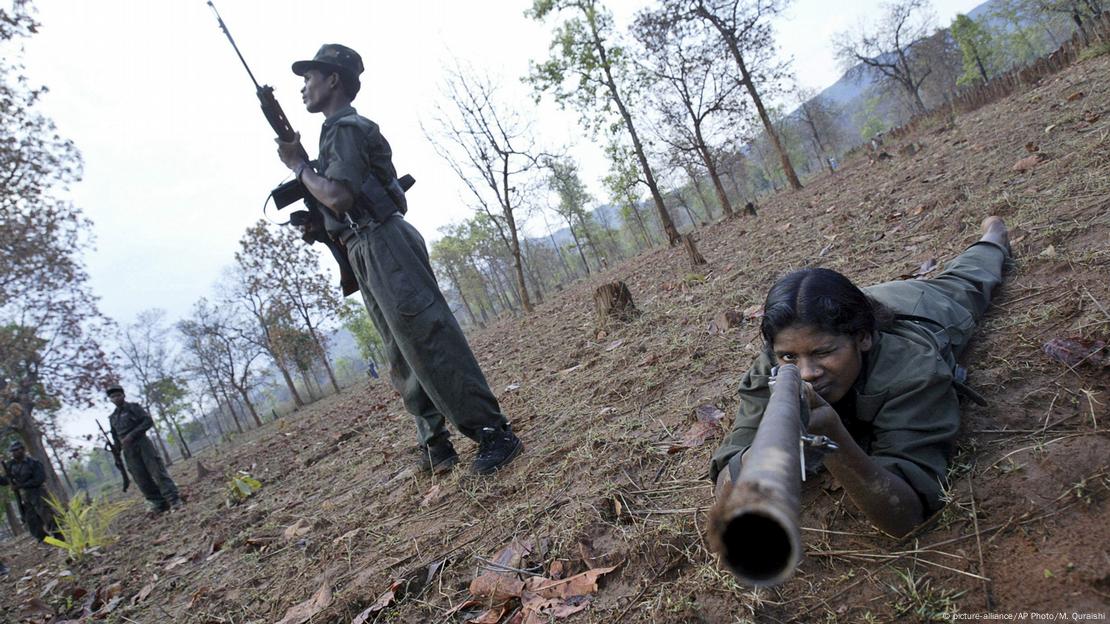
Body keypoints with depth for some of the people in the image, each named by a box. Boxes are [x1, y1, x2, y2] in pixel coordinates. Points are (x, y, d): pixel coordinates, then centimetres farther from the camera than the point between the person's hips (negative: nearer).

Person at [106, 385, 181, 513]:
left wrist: (131, 435, -15)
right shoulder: (112, 418, 18)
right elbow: (115, 437, 20)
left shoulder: (134, 407, 4)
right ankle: (158, 504, 6)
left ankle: (174, 501, -11)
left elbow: (148, 421, -7)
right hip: (128, 451, 5)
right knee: (142, 480, 1)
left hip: (142, 444, -5)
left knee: (158, 473, -9)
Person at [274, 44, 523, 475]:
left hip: (384, 246, -10)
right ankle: (436, 443, 15)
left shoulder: (346, 128, -5)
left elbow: (338, 197, -19)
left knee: (431, 341, -14)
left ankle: (494, 432, -11)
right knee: (404, 358, 9)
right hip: (367, 255, 10)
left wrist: (298, 166, -4)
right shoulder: (341, 131, 25)